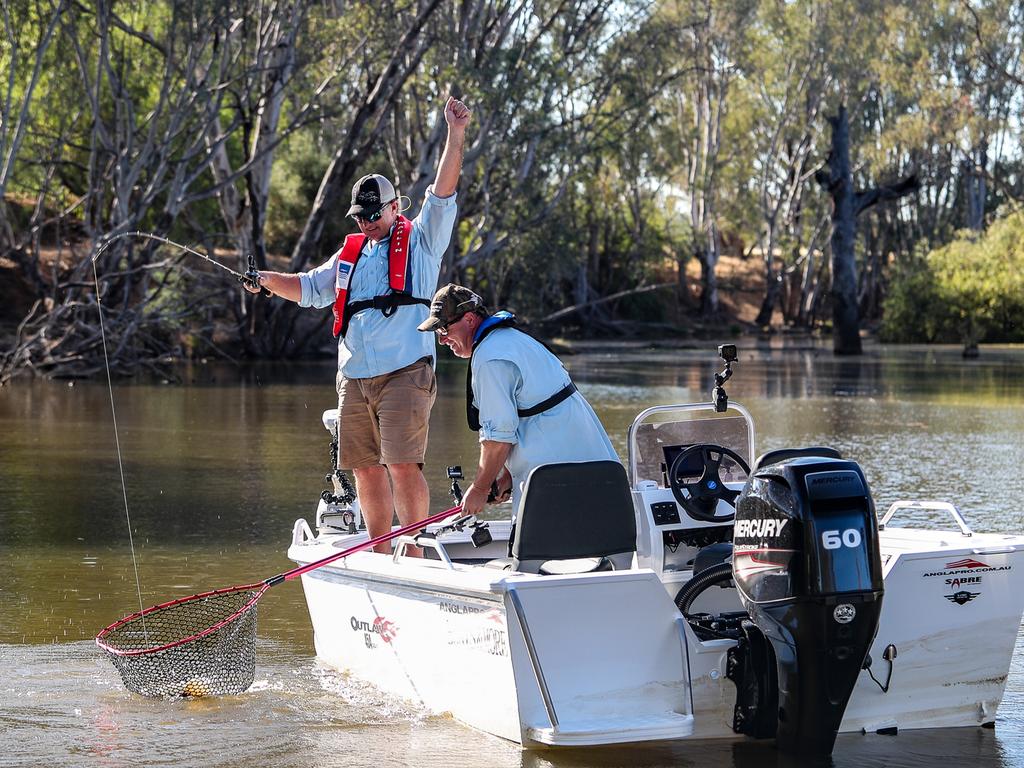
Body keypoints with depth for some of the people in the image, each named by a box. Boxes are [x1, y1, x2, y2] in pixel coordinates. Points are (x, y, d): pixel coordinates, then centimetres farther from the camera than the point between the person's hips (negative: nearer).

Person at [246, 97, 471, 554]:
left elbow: (443, 195, -5)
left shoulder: (420, 240, 7)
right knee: (365, 468, 6)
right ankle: (381, 555, 14)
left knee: (402, 464, -15)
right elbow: (311, 289, 26)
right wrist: (268, 280, 9)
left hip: (405, 373, -6)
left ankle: (414, 551, -10)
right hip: (354, 376, 6)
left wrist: (456, 136, -15)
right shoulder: (350, 255, 23)